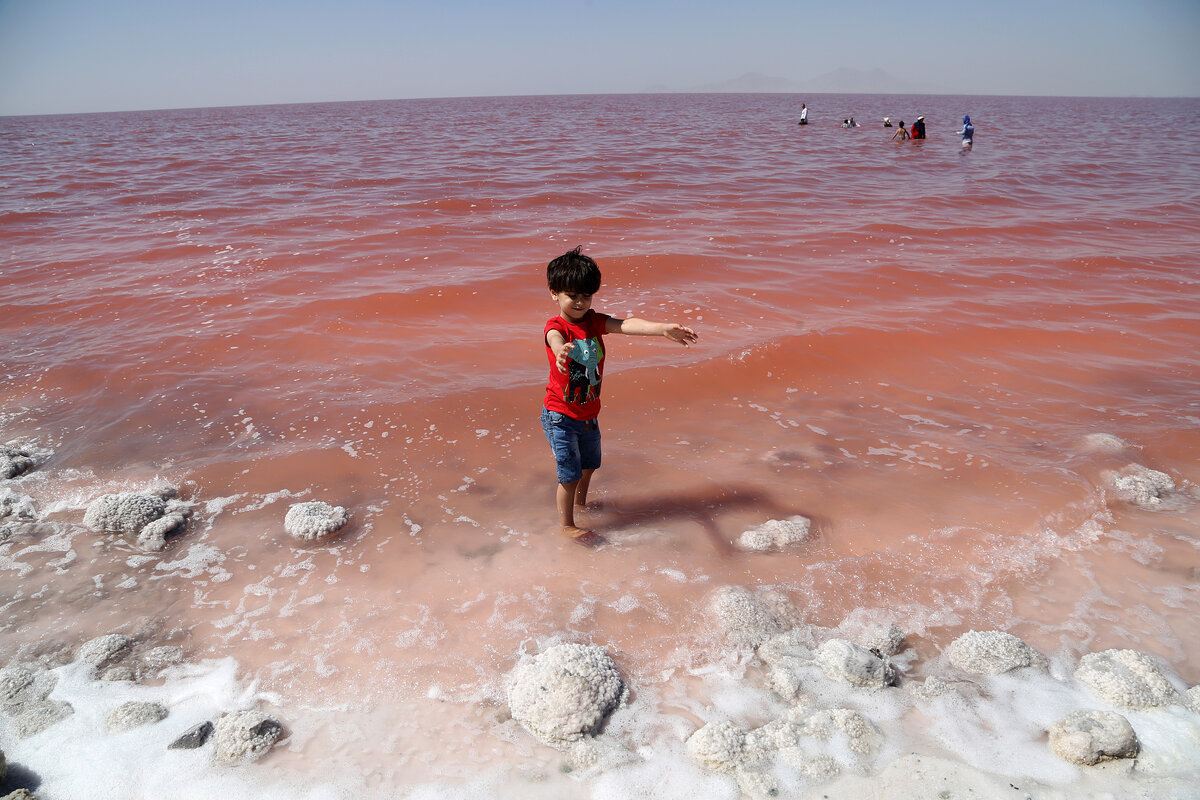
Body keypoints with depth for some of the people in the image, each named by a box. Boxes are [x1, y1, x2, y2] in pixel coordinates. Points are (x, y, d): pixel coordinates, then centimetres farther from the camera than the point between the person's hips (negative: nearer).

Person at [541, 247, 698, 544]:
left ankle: (581, 500, 53)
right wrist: (561, 351, -68)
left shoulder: (594, 320, -4)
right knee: (570, 473, 1)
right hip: (560, 416, -6)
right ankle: (567, 525, 21)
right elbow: (556, 340, -43)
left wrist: (663, 328, -36)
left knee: (589, 463, 26)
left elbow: (626, 325, -20)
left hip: (588, 413, 6)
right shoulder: (555, 327, -18)